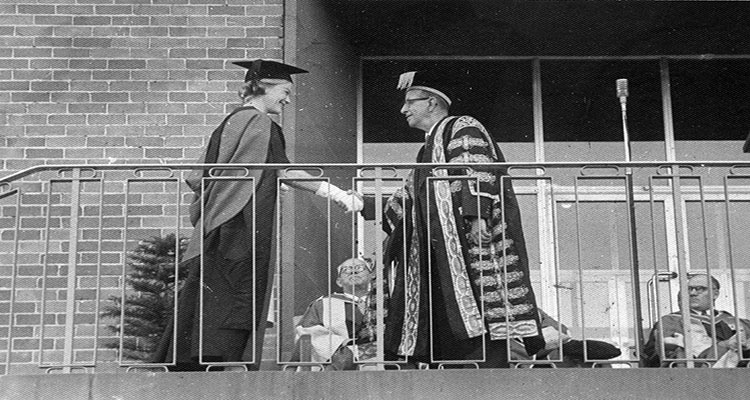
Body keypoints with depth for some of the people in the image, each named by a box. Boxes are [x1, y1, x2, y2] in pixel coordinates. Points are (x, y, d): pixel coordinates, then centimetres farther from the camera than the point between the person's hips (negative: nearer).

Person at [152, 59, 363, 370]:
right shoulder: (261, 124, -6)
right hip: (243, 229, -9)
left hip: (213, 229, 9)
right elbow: (285, 171, -14)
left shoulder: (228, 123, 20)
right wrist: (335, 193, -13)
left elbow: (197, 178, 19)